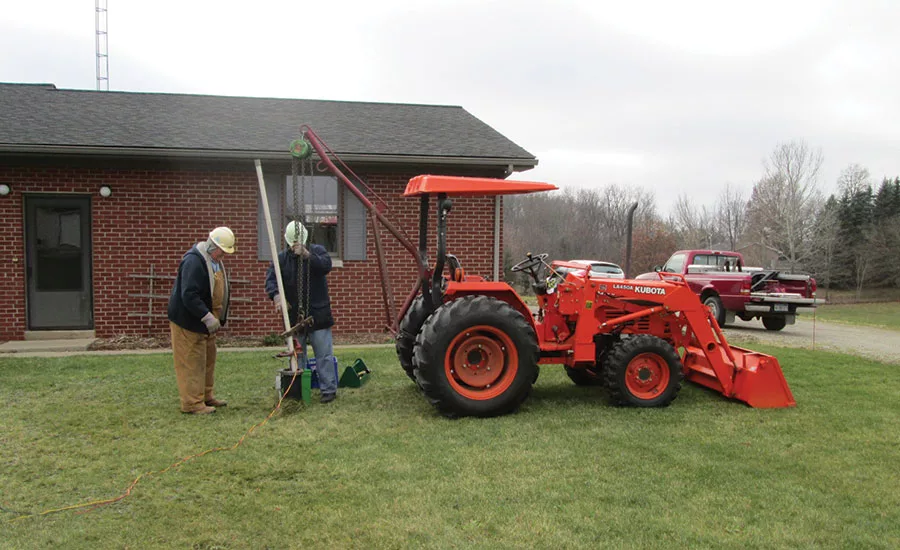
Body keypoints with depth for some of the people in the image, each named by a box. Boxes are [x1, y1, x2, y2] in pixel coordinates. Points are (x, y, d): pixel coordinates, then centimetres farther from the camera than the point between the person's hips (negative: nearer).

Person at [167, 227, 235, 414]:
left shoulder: (215, 261, 10)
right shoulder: (194, 261, -23)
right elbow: (189, 295, -29)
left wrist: (215, 317, 16)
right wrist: (207, 317, -31)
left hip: (205, 321, 10)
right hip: (188, 321, -10)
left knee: (208, 359, 17)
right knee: (192, 362, -5)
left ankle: (207, 396, 30)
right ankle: (192, 403, 1)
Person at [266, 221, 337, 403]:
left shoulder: (316, 250, 0)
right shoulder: (282, 257, 4)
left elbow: (326, 265, -20)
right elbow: (270, 277, -7)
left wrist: (306, 255, -33)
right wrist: (276, 295, -27)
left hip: (318, 313, -3)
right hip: (293, 314, 3)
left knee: (324, 354, -3)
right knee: (296, 354, 10)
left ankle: (328, 389, 4)